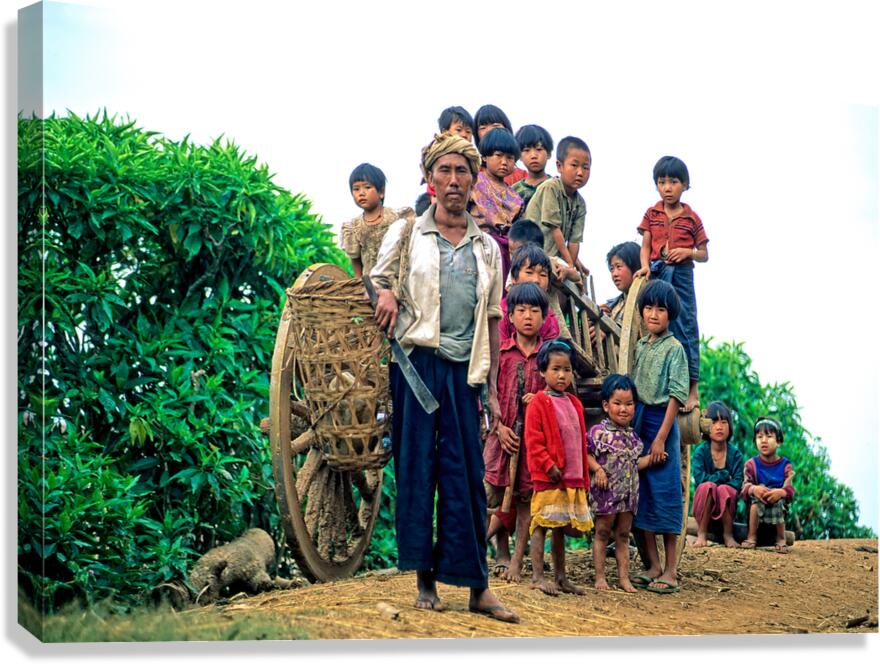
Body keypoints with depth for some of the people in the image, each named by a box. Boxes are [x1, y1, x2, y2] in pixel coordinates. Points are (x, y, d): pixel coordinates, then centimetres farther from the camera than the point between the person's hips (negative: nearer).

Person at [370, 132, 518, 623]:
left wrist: (493, 388, 11)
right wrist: (386, 293, -13)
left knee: (467, 475, -1)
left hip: (464, 368, 2)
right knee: (417, 467, -2)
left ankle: (478, 586, 1)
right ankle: (425, 580, 5)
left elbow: (492, 320, 16)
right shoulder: (406, 233, 8)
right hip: (416, 360, -2)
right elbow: (378, 285, 12)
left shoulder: (488, 248, 15)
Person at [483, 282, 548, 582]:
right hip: (502, 433, 0)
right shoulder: (500, 352, 4)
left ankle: (517, 560, 5)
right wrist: (499, 427, -8)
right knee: (496, 495, 0)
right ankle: (501, 554, 16)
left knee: (527, 496, 0)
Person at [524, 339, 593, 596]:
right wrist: (549, 466, -19)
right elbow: (533, 442, -11)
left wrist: (584, 478, 17)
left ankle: (560, 577, 19)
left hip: (573, 479, 7)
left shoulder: (574, 404, 15)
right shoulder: (538, 403, -6)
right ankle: (538, 576, -3)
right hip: (547, 479, -7)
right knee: (541, 525, -5)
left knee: (561, 527, 13)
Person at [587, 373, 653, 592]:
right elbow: (587, 453, -8)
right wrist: (598, 469, -22)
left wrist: (651, 458, 5)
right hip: (606, 491, -6)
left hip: (628, 491, 6)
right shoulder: (598, 431, -8)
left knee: (623, 535, 10)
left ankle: (623, 577, 14)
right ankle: (600, 577, 8)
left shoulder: (632, 436, 11)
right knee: (602, 533, 2)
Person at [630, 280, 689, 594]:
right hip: (637, 421, 7)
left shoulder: (673, 348, -6)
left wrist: (661, 438, -15)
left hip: (661, 421, -7)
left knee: (665, 493, -4)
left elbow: (676, 395, -11)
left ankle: (670, 571, -1)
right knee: (642, 493, 8)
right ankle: (653, 564, 16)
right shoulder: (640, 345, 13)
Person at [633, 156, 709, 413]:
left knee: (686, 327, -1)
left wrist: (688, 252, -13)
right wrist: (645, 265, -13)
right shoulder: (652, 214, 7)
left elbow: (704, 254, 6)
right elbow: (645, 246, 5)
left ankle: (693, 387, 3)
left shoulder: (691, 218, 2)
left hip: (682, 274, -2)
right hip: (656, 274, 2)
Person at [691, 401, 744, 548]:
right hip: (703, 511, -1)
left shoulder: (735, 453, -1)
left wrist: (713, 478, -25)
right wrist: (724, 476, -13)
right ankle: (702, 533, -21)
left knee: (724, 489, -31)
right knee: (708, 486, -31)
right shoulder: (700, 451, -5)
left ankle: (728, 534, -15)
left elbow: (737, 483, -11)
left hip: (726, 509, 1)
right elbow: (699, 479, -17)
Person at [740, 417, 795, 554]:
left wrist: (780, 492, -29)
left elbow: (790, 489, -5)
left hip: (778, 503, 0)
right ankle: (752, 537, -23)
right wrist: (754, 489, -30)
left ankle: (781, 539, -13)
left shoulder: (785, 465, 5)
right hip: (756, 507, 0)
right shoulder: (751, 464, 6)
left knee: (778, 501, -34)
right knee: (757, 496, -32)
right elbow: (745, 487, -6)